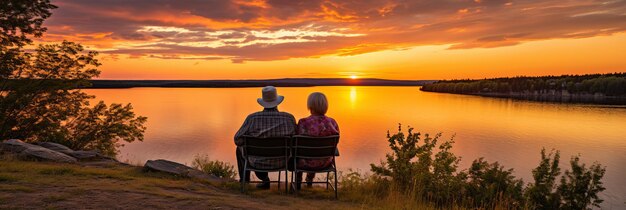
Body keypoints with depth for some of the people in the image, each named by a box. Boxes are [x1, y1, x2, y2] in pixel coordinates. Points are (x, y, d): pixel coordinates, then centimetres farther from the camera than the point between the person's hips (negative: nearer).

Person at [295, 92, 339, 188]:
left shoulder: (303, 122, -22)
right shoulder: (332, 122, -12)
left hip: (307, 162, -3)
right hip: (326, 162, 3)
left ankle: (298, 183, 50)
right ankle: (309, 180, 57)